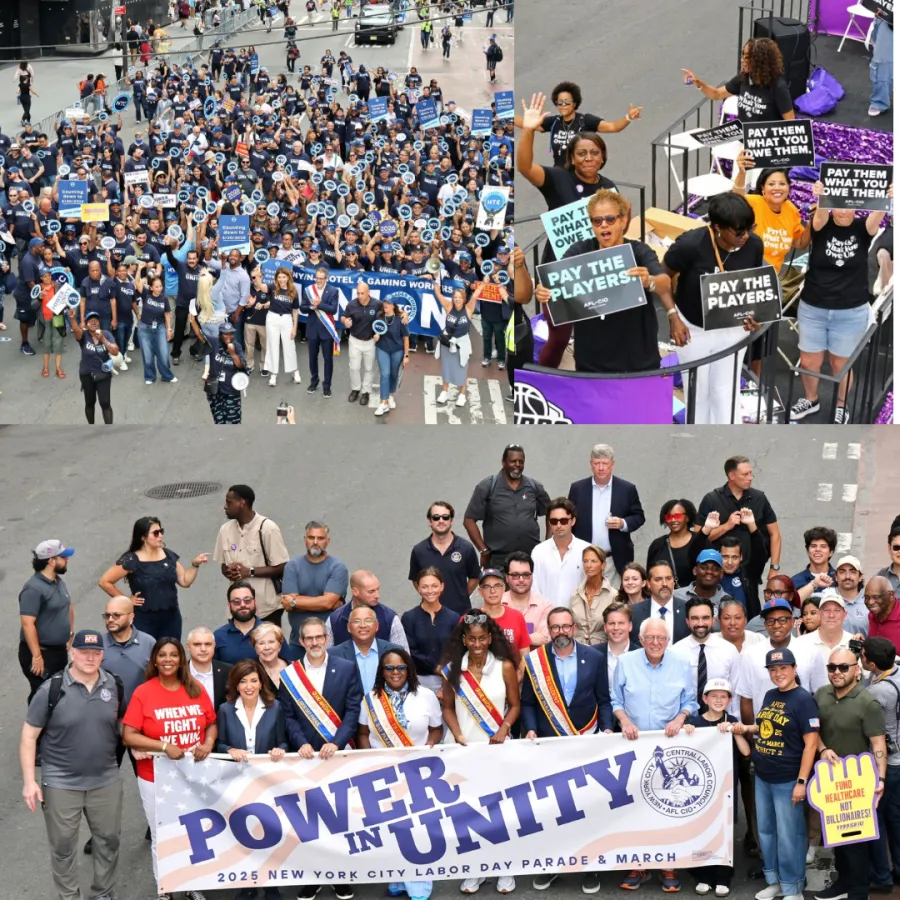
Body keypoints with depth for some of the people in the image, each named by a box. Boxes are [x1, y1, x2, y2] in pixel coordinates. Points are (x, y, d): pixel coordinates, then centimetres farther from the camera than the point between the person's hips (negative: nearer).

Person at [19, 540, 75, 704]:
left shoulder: (59, 582, 8)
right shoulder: (34, 588, -21)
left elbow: (68, 606, 26)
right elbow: (27, 623, -26)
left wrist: (71, 633, 20)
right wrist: (36, 656, -26)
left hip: (60, 650, 9)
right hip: (41, 653, -9)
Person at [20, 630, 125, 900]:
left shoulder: (114, 685, -3)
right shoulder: (51, 689, -14)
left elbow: (123, 721, 16)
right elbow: (29, 735, -9)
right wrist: (29, 780, -13)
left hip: (105, 781, 3)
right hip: (60, 783, -3)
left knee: (108, 840, 15)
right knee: (63, 845, 9)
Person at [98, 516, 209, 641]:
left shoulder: (169, 555, 7)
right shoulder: (131, 561, -10)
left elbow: (185, 582, 10)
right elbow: (104, 582, -10)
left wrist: (195, 565, -4)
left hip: (171, 618, 5)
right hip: (144, 620, -5)